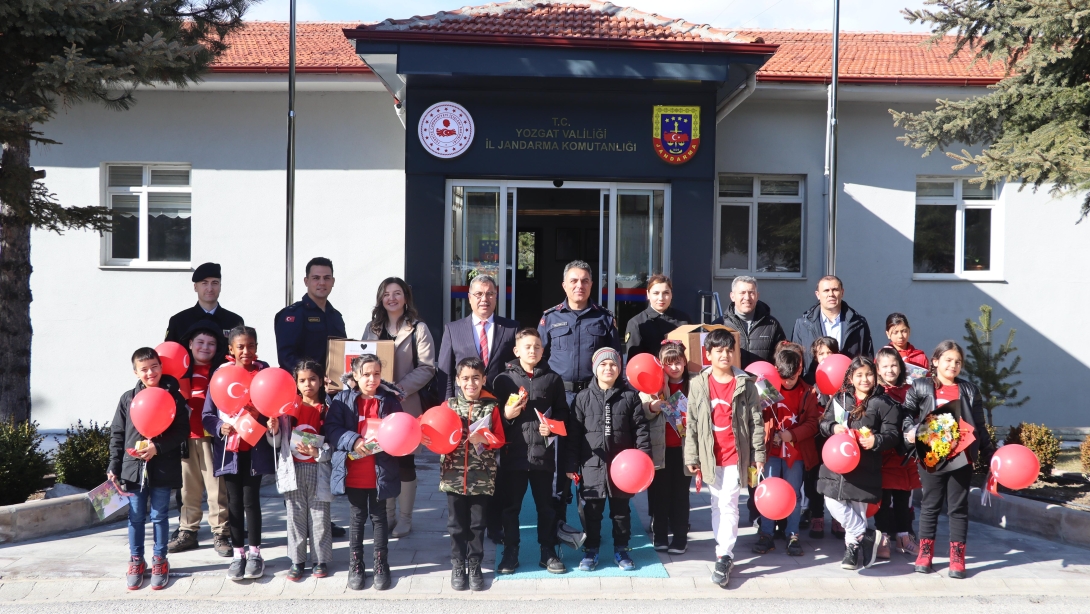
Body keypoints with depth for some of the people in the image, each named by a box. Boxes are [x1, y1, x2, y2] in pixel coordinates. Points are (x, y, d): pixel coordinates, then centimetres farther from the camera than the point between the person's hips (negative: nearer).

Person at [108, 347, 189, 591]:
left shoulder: (173, 396, -1)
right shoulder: (128, 398, 5)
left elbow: (182, 429, -6)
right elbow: (117, 434, 7)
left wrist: (158, 447, -17)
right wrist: (114, 466, 2)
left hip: (163, 468, -2)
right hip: (133, 467, 2)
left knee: (159, 516, 6)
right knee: (136, 517, 9)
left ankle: (160, 561, 18)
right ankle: (136, 561, 21)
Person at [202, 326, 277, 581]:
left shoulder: (264, 371, 0)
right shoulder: (220, 374, -1)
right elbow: (207, 414, 1)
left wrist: (271, 422, -17)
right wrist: (220, 426, -17)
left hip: (255, 448, -1)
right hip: (229, 448, 1)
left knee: (251, 500, 3)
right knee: (234, 502, 8)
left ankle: (254, 553, 16)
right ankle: (238, 553, 19)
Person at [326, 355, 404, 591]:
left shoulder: (390, 400, -2)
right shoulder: (343, 399, -3)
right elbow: (331, 428, -10)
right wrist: (354, 441, -23)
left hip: (381, 472, 0)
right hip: (353, 473, 0)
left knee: (379, 517, 12)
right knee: (357, 518, 13)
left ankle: (381, 565, 23)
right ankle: (356, 565, 25)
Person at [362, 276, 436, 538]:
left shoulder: (418, 329, -3)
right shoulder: (372, 328, 14)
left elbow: (427, 368, -8)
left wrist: (401, 388, -18)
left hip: (406, 404, -4)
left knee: (405, 460, 2)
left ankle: (404, 519, 14)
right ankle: (387, 516, 20)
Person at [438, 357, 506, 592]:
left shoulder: (491, 407, -2)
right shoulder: (449, 405, 0)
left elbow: (500, 440, -1)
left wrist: (483, 440, -19)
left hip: (482, 478, -1)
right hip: (454, 476, 1)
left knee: (477, 524, 9)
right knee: (457, 524, 9)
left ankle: (474, 566, 22)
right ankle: (457, 566, 23)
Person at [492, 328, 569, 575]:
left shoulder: (552, 379, 6)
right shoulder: (504, 380, 3)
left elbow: (562, 412, 8)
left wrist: (553, 426, -10)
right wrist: (506, 415, -14)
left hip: (543, 452, 1)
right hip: (513, 452, 0)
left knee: (546, 505, 9)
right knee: (510, 505, 7)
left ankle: (548, 552, 21)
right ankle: (510, 552, 19)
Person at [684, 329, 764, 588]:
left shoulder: (745, 383, -2)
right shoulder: (698, 384, 1)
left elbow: (756, 421, 0)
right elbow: (692, 423, 3)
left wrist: (758, 453, -3)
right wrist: (691, 456, 1)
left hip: (736, 454, -3)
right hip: (711, 455, 3)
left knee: (728, 505, -7)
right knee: (717, 505, 12)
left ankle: (723, 557, -3)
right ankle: (724, 550, 24)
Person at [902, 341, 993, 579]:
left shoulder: (969, 390, 9)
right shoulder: (920, 387, 3)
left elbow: (979, 425, 11)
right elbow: (907, 412, -2)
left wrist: (989, 453, 8)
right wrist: (911, 431, -21)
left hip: (961, 457, 1)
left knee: (958, 507, 6)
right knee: (930, 505, 9)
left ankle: (957, 557, 12)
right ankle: (925, 553, 18)